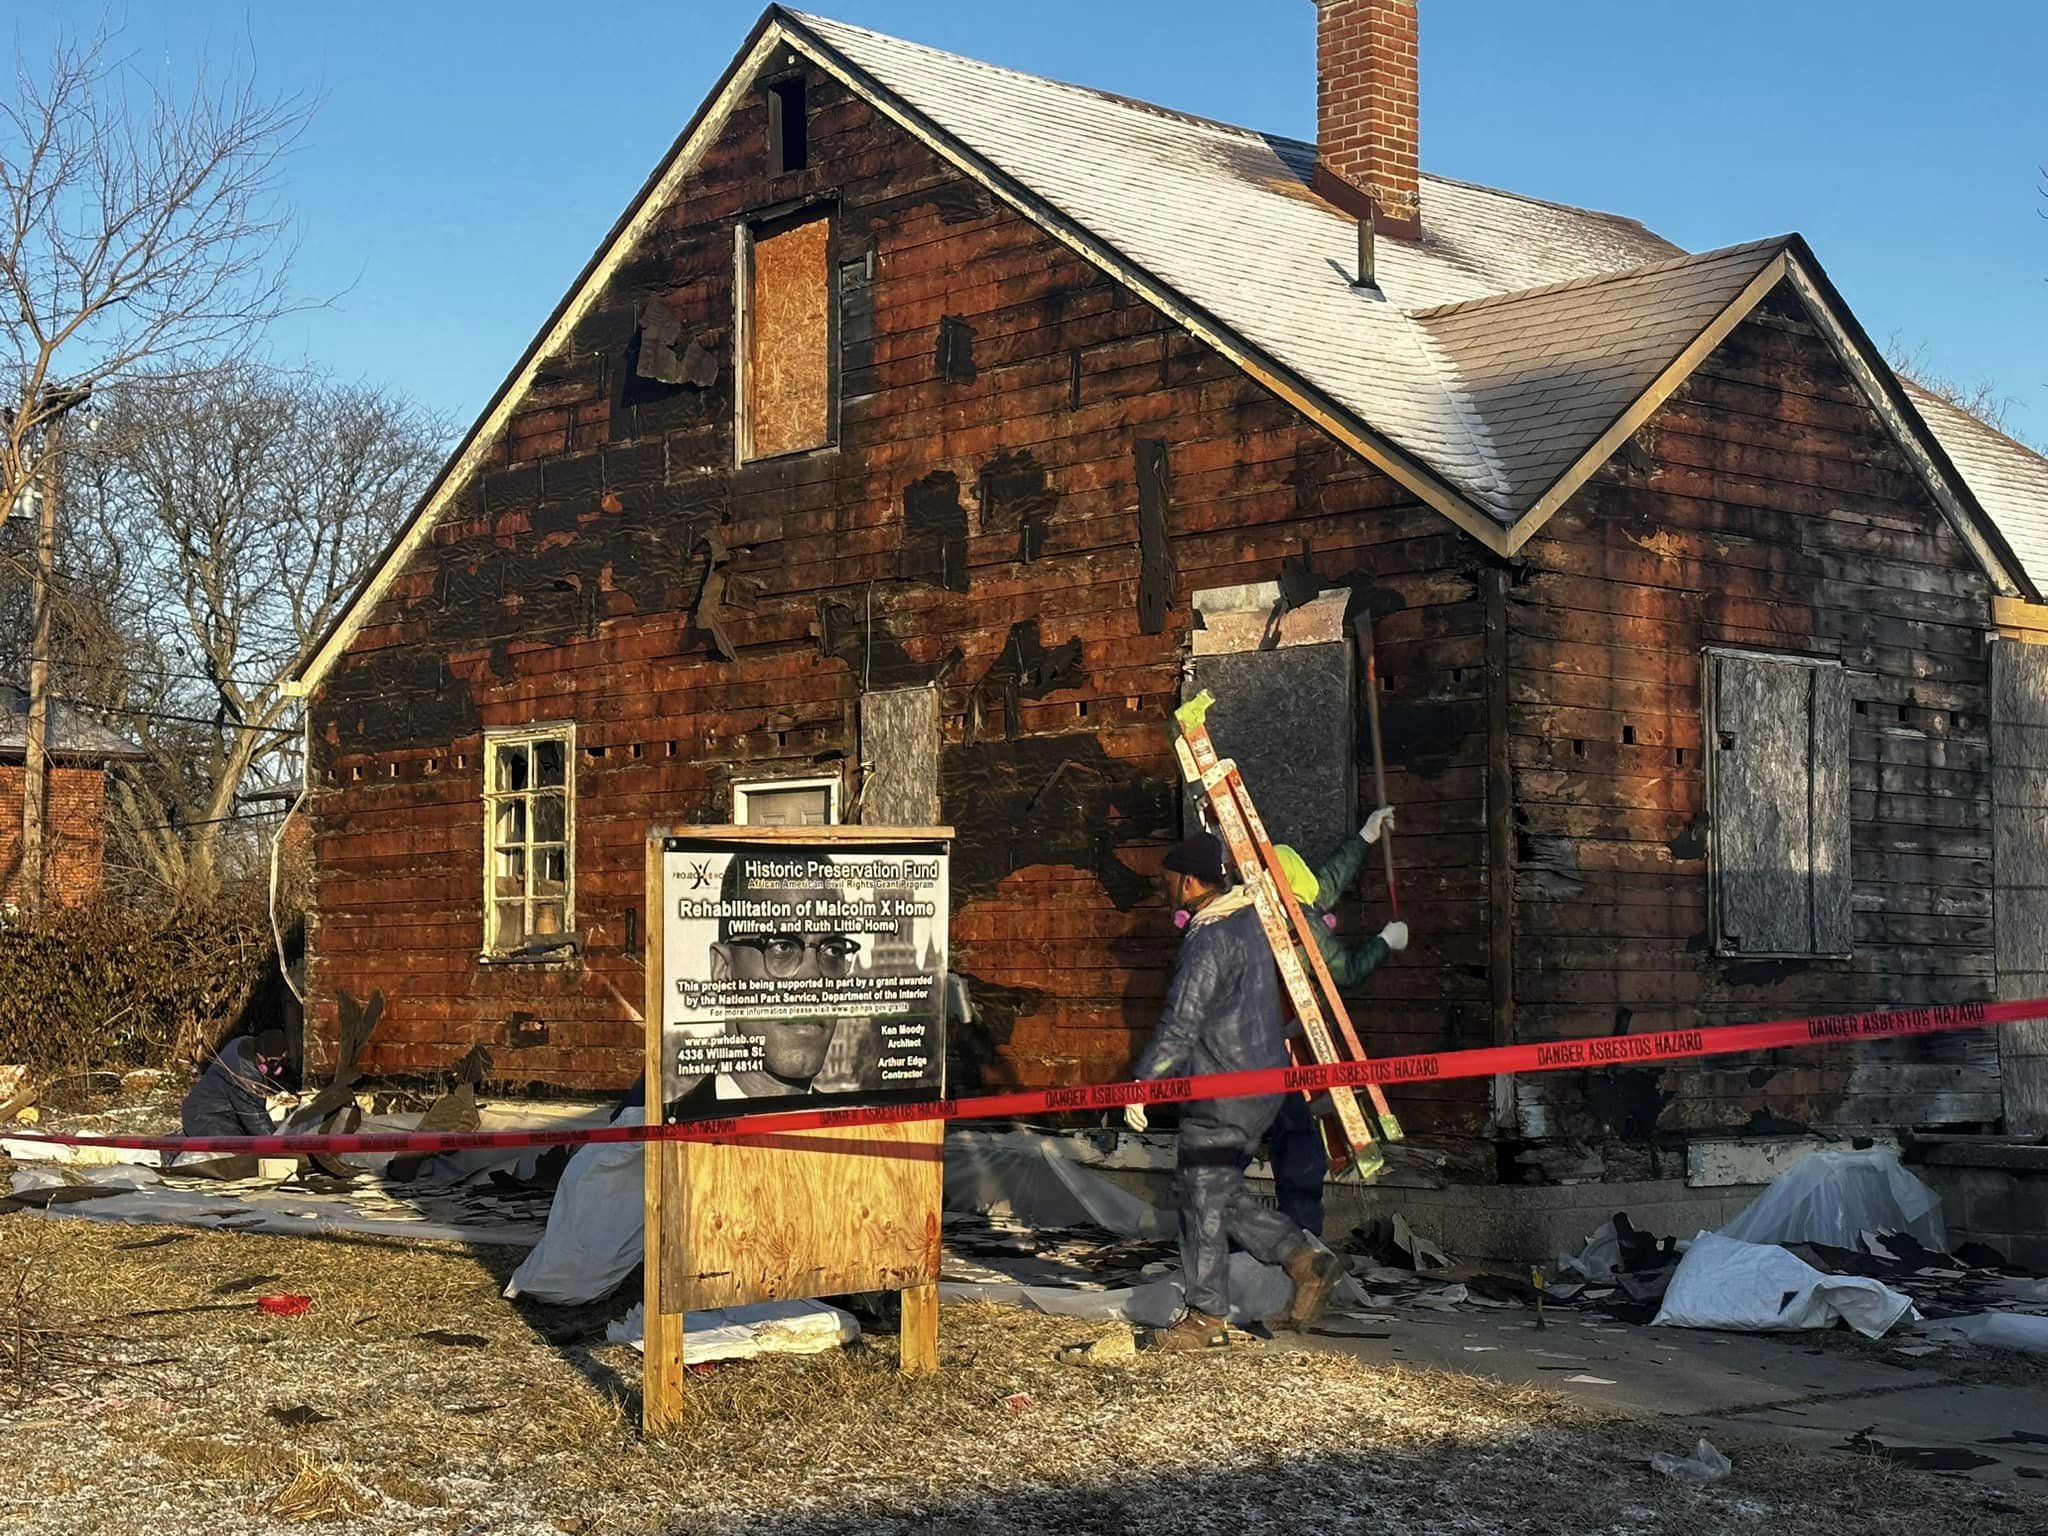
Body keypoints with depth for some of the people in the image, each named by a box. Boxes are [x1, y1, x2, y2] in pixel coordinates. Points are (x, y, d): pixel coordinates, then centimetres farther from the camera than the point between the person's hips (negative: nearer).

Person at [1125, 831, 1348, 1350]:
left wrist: (1141, 1084, -17)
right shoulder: (1248, 919, 9)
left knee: (1201, 1198, -1)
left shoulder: (1209, 942, -20)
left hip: (1224, 1094, -10)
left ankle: (1207, 1317, 5)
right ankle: (1305, 1257, 13)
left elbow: (1180, 1025, -22)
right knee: (1221, 1192, 18)